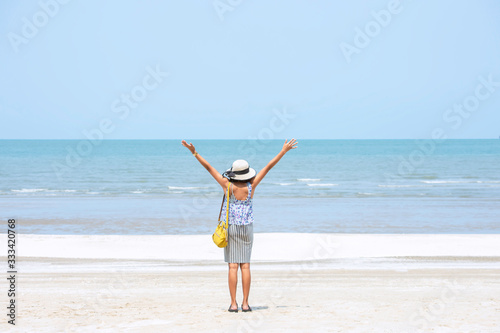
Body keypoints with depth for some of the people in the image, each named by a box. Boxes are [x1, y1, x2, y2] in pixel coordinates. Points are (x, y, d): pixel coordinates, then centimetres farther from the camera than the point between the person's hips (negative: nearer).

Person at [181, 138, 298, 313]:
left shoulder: (227, 185, -11)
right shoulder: (251, 186, -8)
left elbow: (209, 167, -9)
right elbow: (268, 167, -3)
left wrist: (195, 153, -6)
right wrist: (283, 151, 1)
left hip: (230, 228, -1)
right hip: (247, 228, 1)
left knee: (233, 266, -2)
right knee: (245, 266, 4)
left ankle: (233, 303, -5)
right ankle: (245, 303, 1)